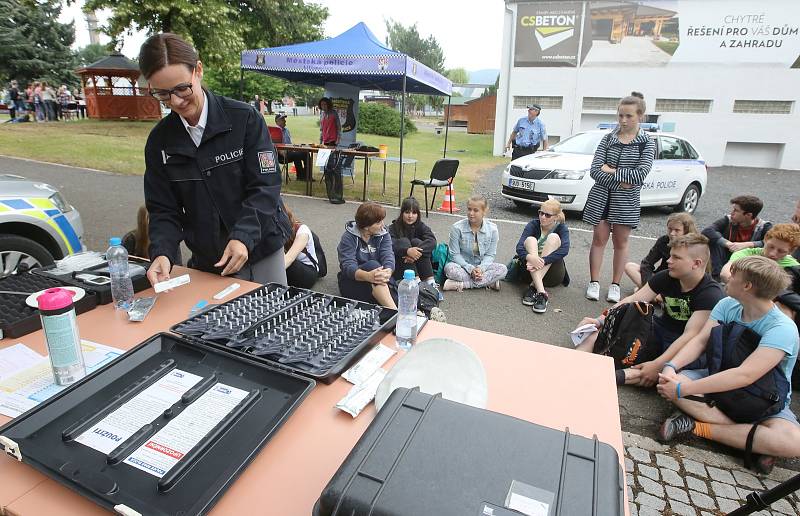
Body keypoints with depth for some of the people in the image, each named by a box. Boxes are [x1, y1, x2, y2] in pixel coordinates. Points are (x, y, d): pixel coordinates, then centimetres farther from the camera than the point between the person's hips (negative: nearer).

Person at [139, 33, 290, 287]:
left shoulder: (245, 118, -11)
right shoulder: (159, 140, 0)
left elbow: (265, 186, -14)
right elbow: (163, 209, 2)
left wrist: (243, 236, -28)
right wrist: (162, 253, -17)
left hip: (260, 252, -2)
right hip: (207, 263, 3)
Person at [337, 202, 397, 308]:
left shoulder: (383, 235, 3)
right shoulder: (349, 237, -9)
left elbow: (388, 257, -13)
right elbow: (348, 266, -22)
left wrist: (388, 272, -38)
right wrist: (368, 276, -44)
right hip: (351, 282, -3)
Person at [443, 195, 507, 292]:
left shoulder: (492, 229, -6)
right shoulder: (457, 228, -11)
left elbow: (490, 255, -2)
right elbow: (455, 254, -9)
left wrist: (481, 268, -22)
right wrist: (470, 269, -22)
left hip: (482, 266, 2)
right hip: (463, 266, -2)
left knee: (502, 269, -25)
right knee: (450, 268, -34)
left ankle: (461, 284, -28)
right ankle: (488, 282, -28)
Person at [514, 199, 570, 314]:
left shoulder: (562, 228, -6)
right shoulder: (533, 225, -5)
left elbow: (564, 250, -25)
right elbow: (519, 247, -20)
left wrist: (542, 261, -39)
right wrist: (530, 257, -42)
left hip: (552, 274, -1)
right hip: (530, 271, 1)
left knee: (553, 237, -22)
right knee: (530, 239, -24)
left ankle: (533, 287, -32)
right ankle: (540, 292, -41)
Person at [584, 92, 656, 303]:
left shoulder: (647, 143, -2)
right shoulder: (608, 138, 3)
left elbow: (640, 175, -15)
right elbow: (595, 170, -7)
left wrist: (611, 171, -13)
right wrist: (620, 182, -16)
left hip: (627, 200, -1)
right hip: (601, 196, 1)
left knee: (621, 242, 8)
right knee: (599, 239, 4)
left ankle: (615, 285, 18)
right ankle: (594, 283, 13)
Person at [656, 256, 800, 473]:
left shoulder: (782, 329, -24)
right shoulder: (727, 305, -5)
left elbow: (744, 376, -34)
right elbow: (700, 341, -9)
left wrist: (683, 389, -37)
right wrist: (671, 367, -28)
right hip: (720, 379, 4)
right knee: (668, 383, -24)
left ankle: (697, 427, -20)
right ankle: (756, 442, -20)